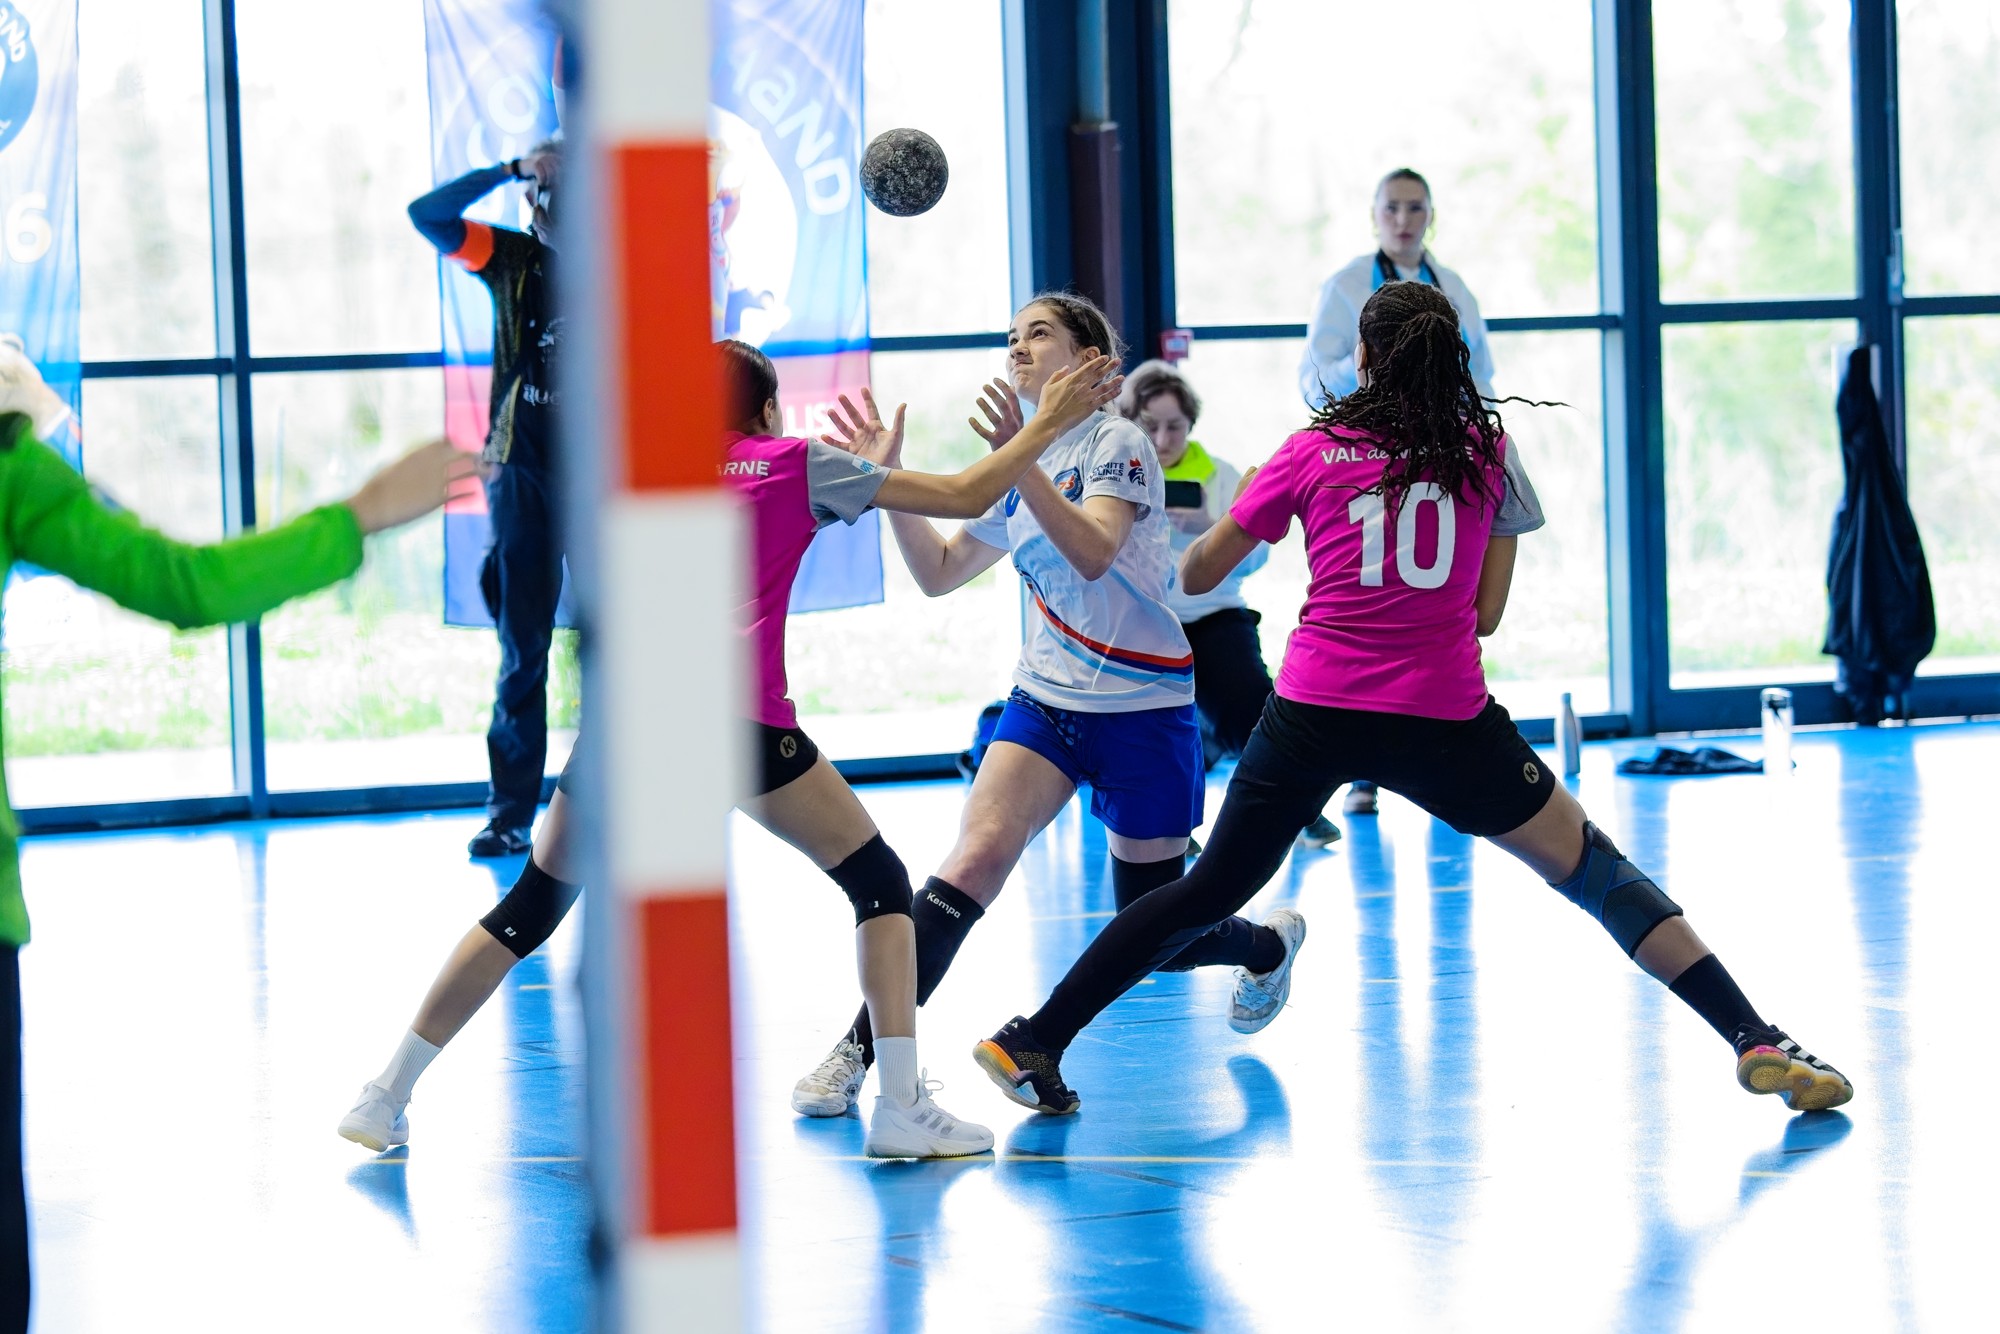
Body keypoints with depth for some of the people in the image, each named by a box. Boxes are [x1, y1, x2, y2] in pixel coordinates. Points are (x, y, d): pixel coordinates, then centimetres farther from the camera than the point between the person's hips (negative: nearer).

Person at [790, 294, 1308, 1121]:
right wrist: (888, 481, 2)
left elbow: (1093, 553, -28)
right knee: (979, 852, -22)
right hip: (1045, 700, 5)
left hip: (1142, 709, -5)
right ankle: (859, 1049, -25)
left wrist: (1021, 463, -38)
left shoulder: (1118, 443, -10)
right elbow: (938, 573, 13)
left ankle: (1270, 943, 39)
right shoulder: (1023, 473, 10)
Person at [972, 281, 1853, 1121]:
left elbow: (1195, 575, 15)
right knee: (1595, 869, 7)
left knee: (1208, 893, 15)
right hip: (1443, 720, -1)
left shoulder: (1311, 454, 7)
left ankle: (1031, 1043, 14)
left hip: (1313, 710, 1)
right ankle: (1755, 1039, -1)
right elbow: (1485, 615, 9)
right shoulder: (1488, 451, 7)